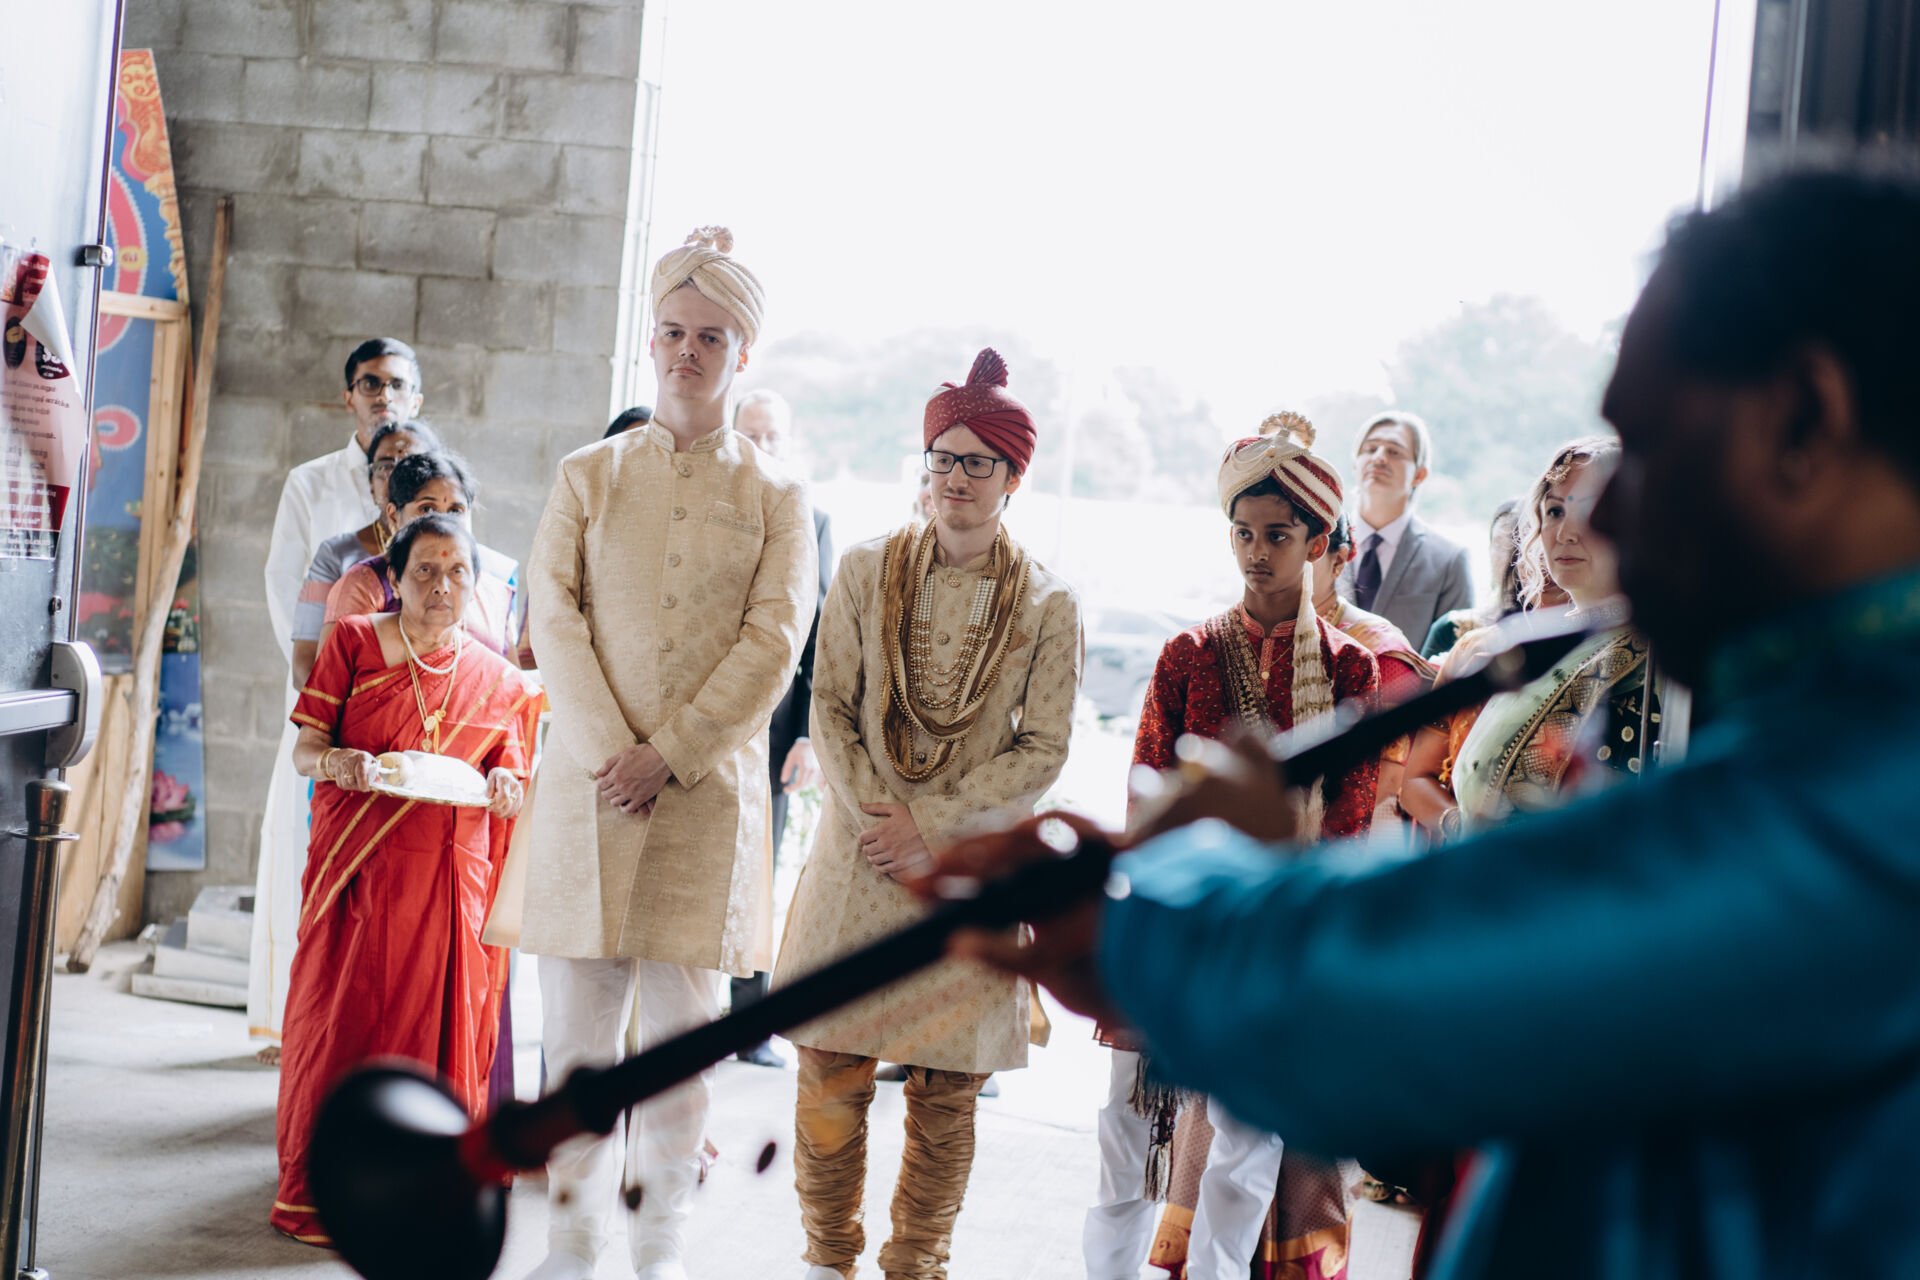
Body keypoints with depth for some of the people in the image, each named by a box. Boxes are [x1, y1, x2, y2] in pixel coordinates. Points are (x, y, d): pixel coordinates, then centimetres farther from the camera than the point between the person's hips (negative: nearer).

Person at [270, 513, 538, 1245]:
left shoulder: (496, 680, 11)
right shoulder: (354, 643, 6)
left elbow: (512, 787, 13)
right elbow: (303, 750, 3)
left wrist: (505, 791, -11)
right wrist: (336, 761, -19)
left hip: (449, 876, 2)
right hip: (357, 869, -1)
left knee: (437, 1019, -2)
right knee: (342, 1015, -5)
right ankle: (321, 1191, 7)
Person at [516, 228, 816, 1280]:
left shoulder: (776, 499, 7)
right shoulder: (588, 476, 10)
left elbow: (771, 646, -2)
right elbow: (555, 619, 1)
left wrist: (670, 753, -12)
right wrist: (610, 750, -11)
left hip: (708, 789, -1)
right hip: (589, 782, 1)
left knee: (682, 1027, 1)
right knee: (578, 1018, 2)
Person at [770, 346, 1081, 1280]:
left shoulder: (1047, 606, -1)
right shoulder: (867, 571, 3)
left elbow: (1043, 751, -3)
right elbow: (828, 708, 3)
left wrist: (931, 823, -11)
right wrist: (870, 813, -10)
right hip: (859, 852, 1)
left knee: (946, 1089, 4)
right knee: (832, 1070, 3)